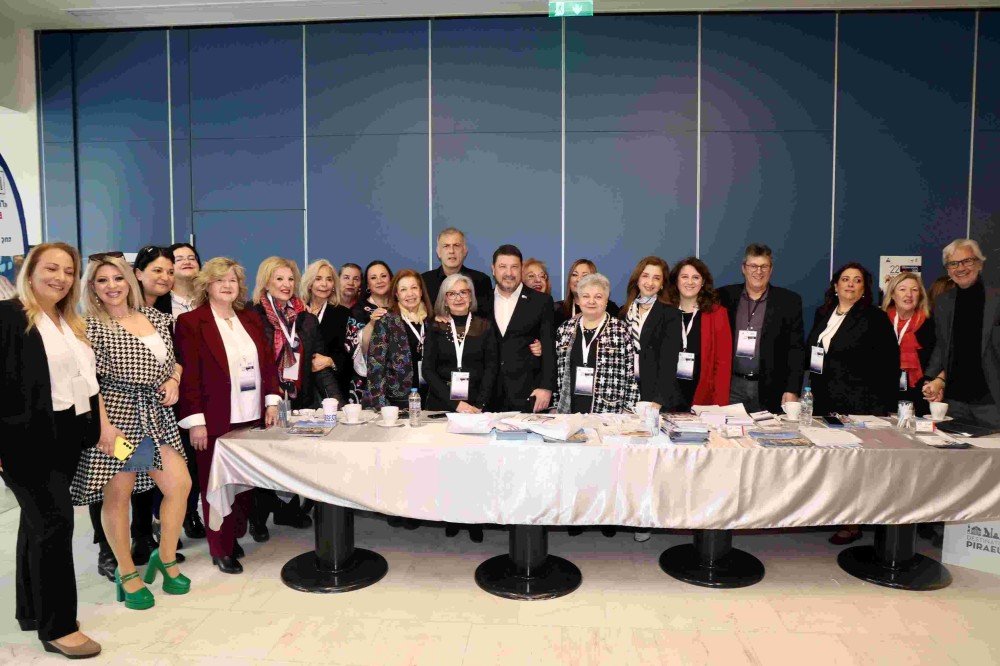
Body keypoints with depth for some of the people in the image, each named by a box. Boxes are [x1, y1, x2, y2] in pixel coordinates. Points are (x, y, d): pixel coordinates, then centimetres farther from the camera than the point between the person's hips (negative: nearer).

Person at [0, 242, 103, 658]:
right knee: (55, 520, -7)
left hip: (66, 436, 8)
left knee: (38, 520, 16)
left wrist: (102, 422, 12)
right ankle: (57, 626, 6)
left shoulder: (71, 323, 13)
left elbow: (87, 377, 18)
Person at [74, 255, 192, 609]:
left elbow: (173, 360, 20)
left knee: (180, 484, 2)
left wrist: (173, 380, 0)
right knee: (117, 496, 5)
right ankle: (126, 573, 24)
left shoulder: (154, 316, 11)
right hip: (116, 417, -5)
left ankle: (165, 559, 23)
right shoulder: (90, 326, -6)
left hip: (157, 415, 5)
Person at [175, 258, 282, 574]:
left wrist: (271, 402, 5)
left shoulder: (250, 318, 12)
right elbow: (189, 374, -9)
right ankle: (221, 549, 20)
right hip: (216, 421, -5)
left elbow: (268, 361, 12)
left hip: (252, 417, 5)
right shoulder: (190, 322, -5)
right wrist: (195, 421, -12)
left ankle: (235, 535, 28)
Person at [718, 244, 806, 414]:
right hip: (731, 387, 1)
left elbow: (796, 349, 2)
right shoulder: (725, 297, 5)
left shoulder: (789, 301, 4)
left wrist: (792, 390, -6)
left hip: (770, 391, 0)